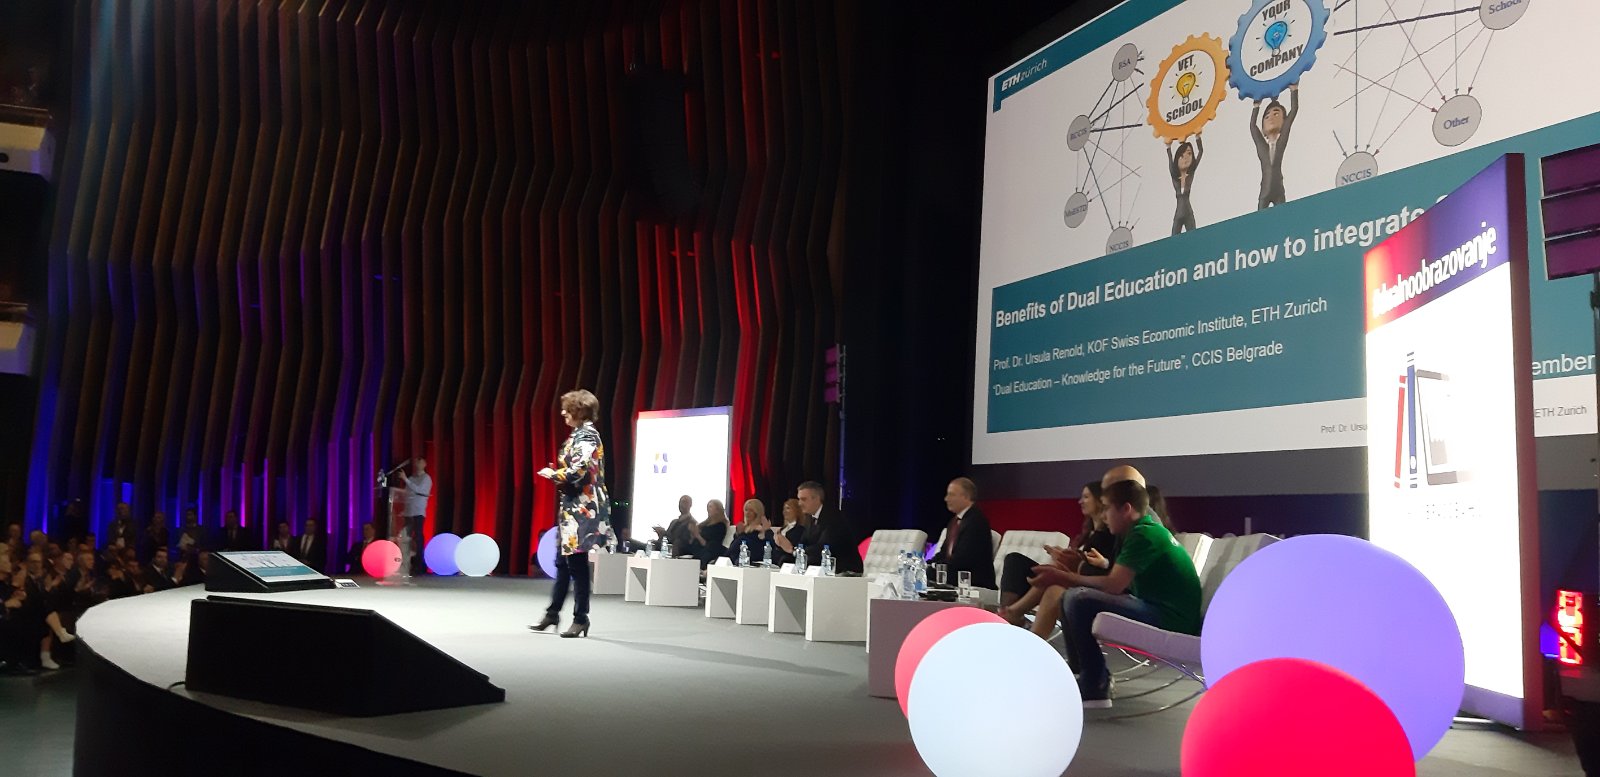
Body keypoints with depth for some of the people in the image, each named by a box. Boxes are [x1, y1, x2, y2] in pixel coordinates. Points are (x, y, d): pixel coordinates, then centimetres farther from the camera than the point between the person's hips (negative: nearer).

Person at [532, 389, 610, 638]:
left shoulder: (586, 436, -13)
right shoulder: (579, 434, 16)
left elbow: (580, 470, -24)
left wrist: (554, 475, -9)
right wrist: (557, 475, 6)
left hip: (583, 508, -10)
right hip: (573, 507, 10)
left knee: (577, 563, -5)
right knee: (563, 562, 14)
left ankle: (580, 619, 3)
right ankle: (553, 613, 23)